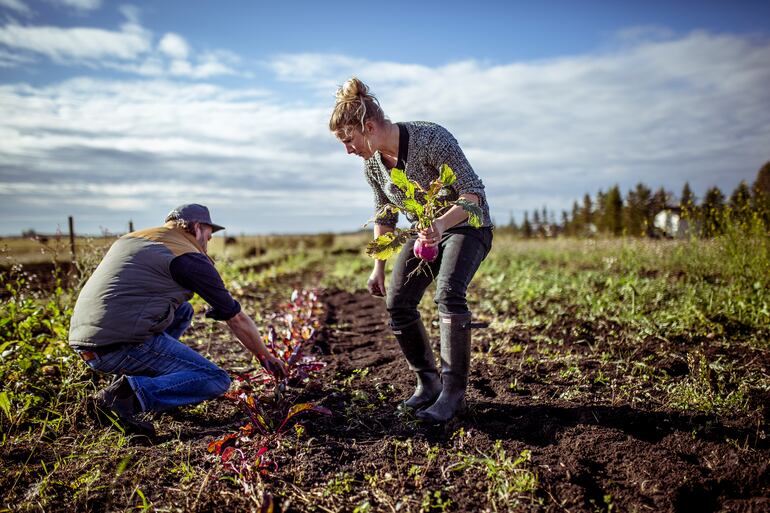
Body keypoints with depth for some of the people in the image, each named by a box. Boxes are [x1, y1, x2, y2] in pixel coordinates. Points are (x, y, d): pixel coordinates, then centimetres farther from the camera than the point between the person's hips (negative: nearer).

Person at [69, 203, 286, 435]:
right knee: (217, 381, -1)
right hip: (123, 346, -8)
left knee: (183, 310, 26)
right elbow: (237, 318, 4)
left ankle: (131, 380, 15)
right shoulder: (191, 259, -3)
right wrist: (266, 357, 18)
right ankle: (134, 392, -17)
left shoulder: (130, 238, 19)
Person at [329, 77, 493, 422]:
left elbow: (473, 193, -27)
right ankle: (428, 383, 10)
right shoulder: (372, 163, -7)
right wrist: (378, 266, 5)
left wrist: (442, 222, -45)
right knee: (397, 302, -7)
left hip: (467, 226, -6)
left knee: (448, 293, -29)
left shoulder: (431, 139, -28)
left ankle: (453, 391, -17)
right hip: (425, 230, 6)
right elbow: (384, 215, 7)